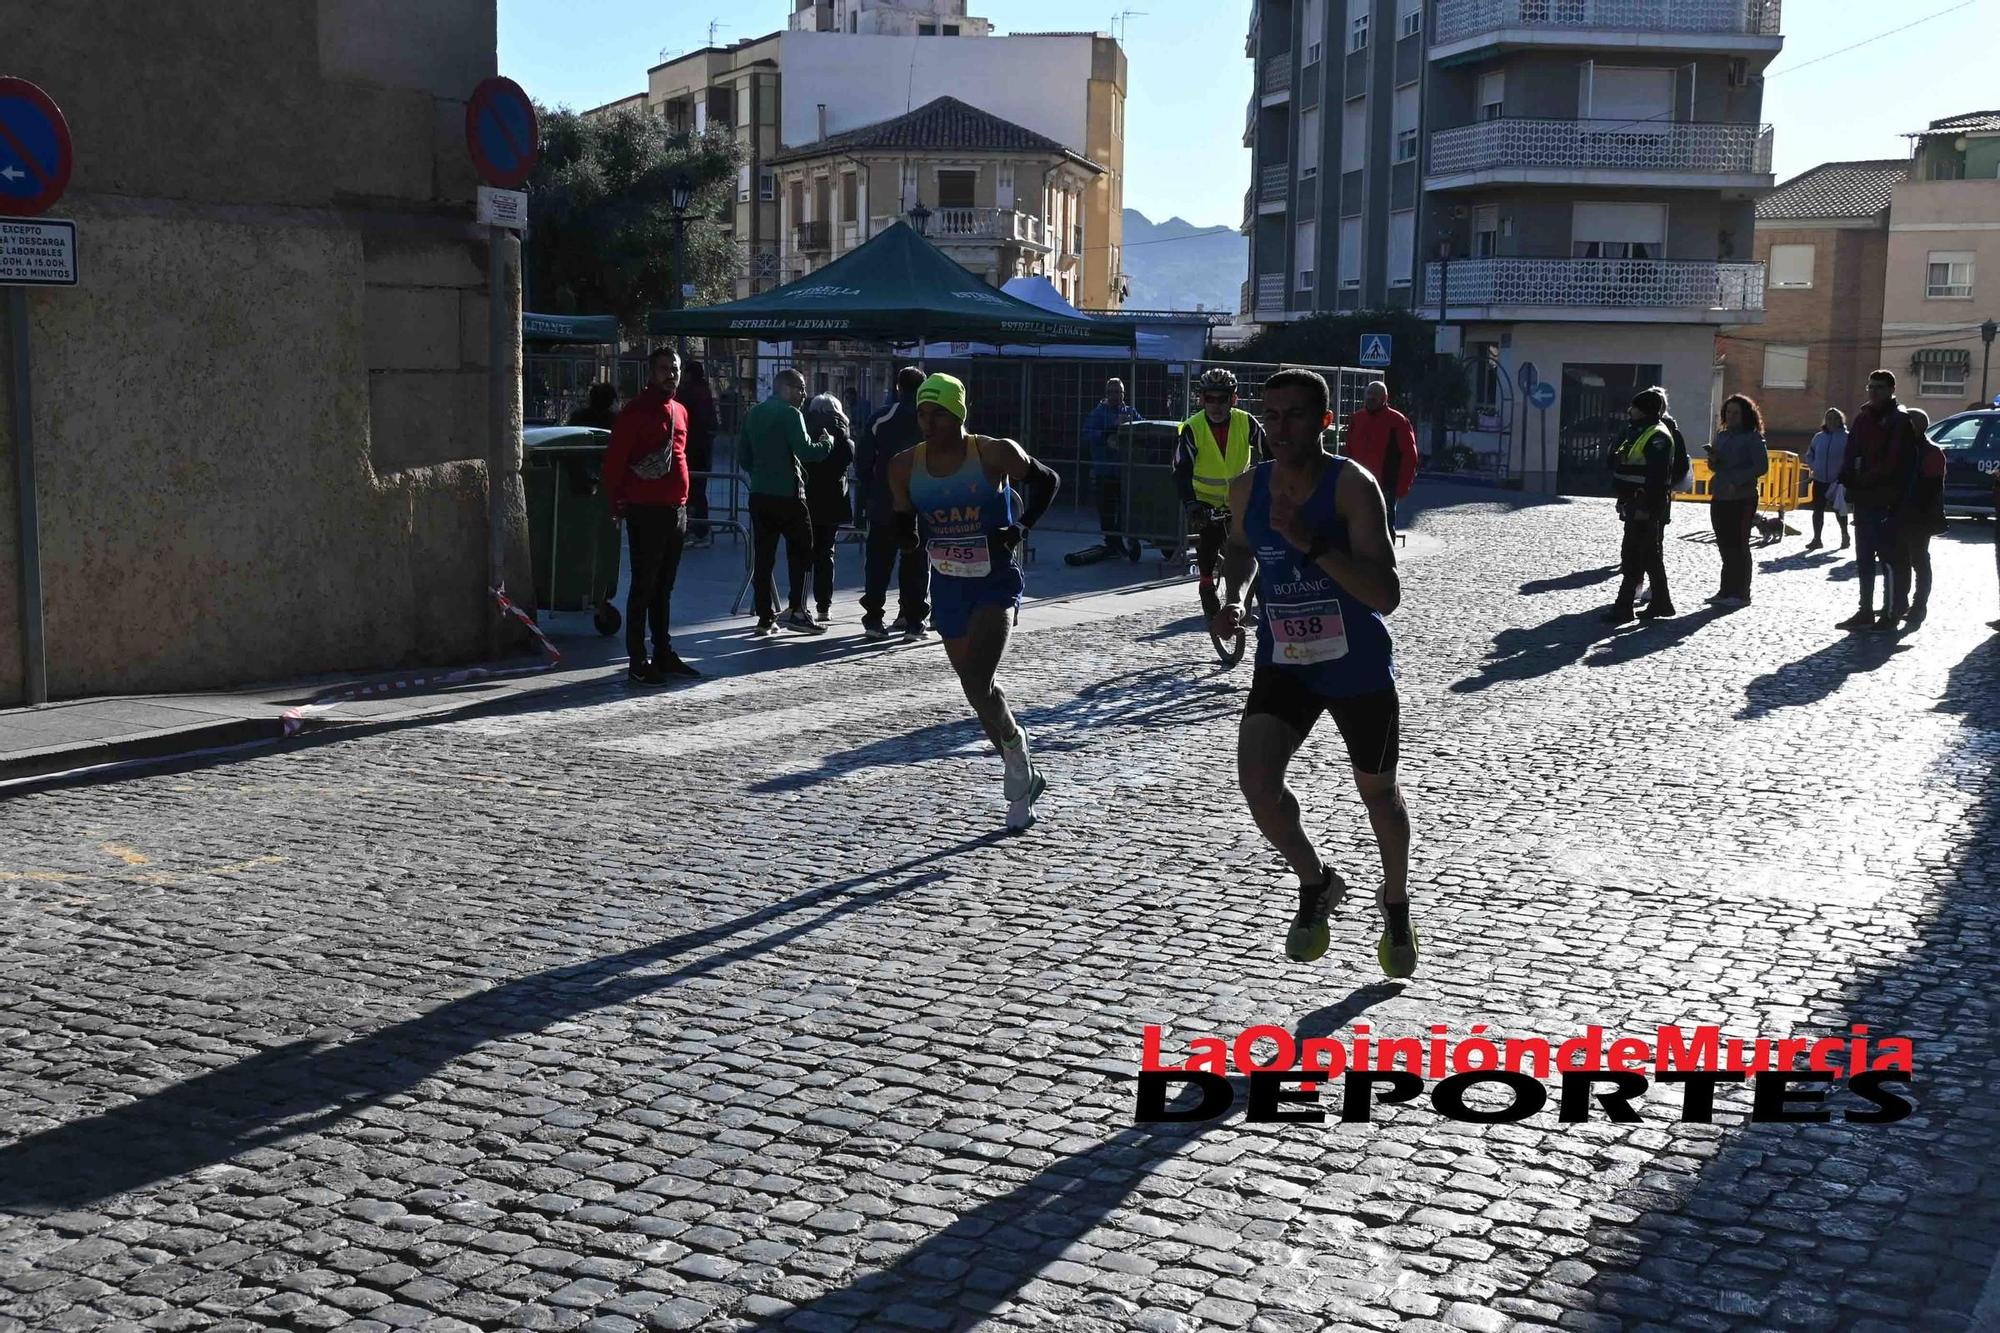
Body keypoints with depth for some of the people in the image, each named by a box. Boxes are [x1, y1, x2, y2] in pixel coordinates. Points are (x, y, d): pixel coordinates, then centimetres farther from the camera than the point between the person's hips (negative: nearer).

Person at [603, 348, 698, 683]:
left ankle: (663, 654, 21)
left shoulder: (679, 412, 15)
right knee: (644, 586, -5)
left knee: (664, 587, 13)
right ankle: (637, 662, -1)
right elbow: (614, 459, -10)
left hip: (676, 511, 8)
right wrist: (618, 501, -9)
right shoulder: (636, 411, -10)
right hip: (646, 513, -7)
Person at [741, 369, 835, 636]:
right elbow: (805, 451, -19)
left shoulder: (752, 414, 13)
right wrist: (826, 443, -2)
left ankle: (765, 617, 6)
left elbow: (745, 459, 18)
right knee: (800, 552, 4)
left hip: (759, 494, 7)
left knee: (763, 556, 6)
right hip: (787, 494, -6)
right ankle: (797, 612, -1)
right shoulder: (789, 414, -10)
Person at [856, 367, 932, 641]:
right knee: (916, 564, 6)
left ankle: (873, 618, 3)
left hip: (884, 504, 0)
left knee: (878, 562, 6)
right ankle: (913, 620, 4)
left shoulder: (882, 419, -2)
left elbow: (862, 462, -2)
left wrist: (869, 493, 9)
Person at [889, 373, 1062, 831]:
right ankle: (1022, 774, 31)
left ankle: (1018, 769, 3)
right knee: (979, 687, 12)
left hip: (995, 582, -5)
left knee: (977, 685, -18)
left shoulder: (994, 454, -12)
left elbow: (1046, 482, 3)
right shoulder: (905, 466, -1)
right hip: (947, 587, 5)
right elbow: (905, 530, 10)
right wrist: (909, 531, -10)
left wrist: (1022, 527, -8)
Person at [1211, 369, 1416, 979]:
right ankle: (1316, 884, 11)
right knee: (1257, 782, -19)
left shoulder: (1352, 485, -22)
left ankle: (1396, 904, 46)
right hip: (1283, 665, 3)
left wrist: (1311, 542, -40)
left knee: (1378, 793, 16)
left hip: (1359, 670, -3)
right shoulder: (1248, 488, -6)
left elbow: (1386, 597, -30)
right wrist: (1232, 595, -2)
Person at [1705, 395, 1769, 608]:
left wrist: (1737, 481, -19)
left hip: (1742, 499, -7)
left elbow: (1762, 467, -11)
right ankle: (1727, 591, 15)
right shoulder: (1721, 436, 15)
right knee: (1725, 546, 9)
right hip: (1719, 497, 7)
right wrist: (1713, 460, 0)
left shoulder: (1752, 438, -5)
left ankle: (1740, 593, -1)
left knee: (1738, 546, -5)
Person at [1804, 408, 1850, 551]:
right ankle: (1817, 539, 11)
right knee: (1818, 509, 4)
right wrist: (1814, 467, 1)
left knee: (1839, 509, 7)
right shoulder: (1819, 437, 6)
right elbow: (1809, 455, 16)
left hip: (1837, 481, -4)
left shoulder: (1846, 437, -7)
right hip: (1819, 480, 4)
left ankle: (1844, 536, 24)